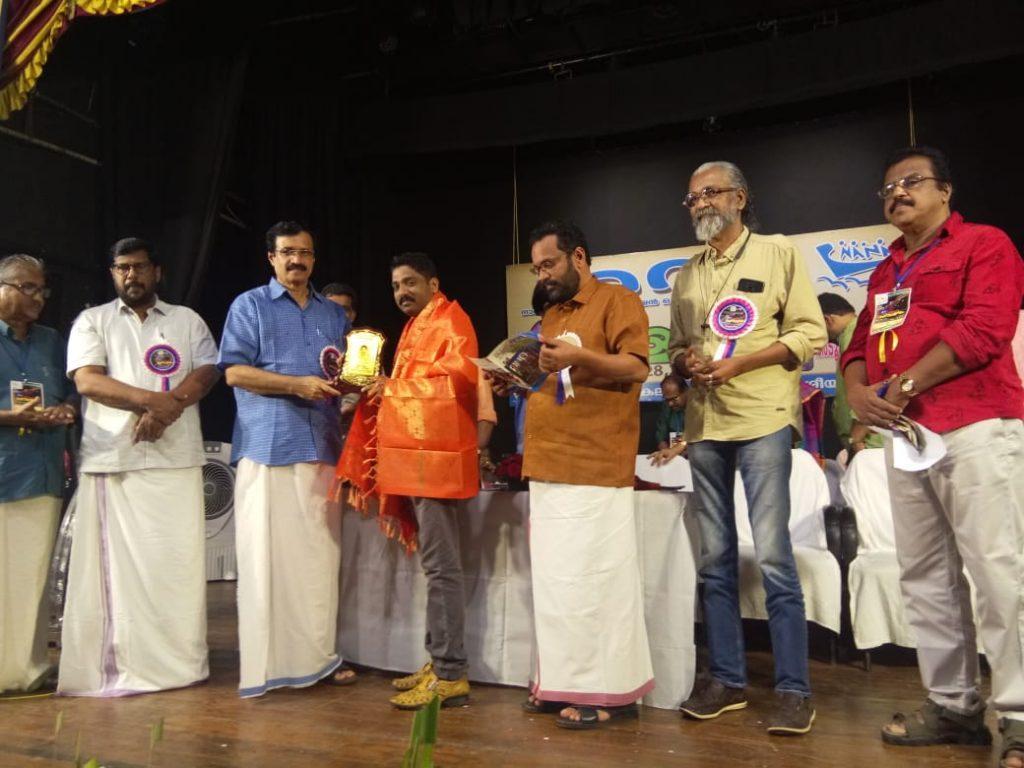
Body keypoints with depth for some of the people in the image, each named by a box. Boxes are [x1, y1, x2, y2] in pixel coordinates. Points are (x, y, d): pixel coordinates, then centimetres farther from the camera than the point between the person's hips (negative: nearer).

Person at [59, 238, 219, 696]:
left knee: (178, 559, 1)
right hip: (112, 458, -1)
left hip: (176, 458, 1)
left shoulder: (187, 320, 17)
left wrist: (167, 407, -13)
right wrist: (153, 400, -14)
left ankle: (180, 659, 9)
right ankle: (118, 663, 7)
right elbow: (87, 381, -2)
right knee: (116, 562, -1)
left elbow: (207, 372, 4)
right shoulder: (92, 321, 13)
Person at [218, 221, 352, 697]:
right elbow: (234, 372, -4)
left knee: (320, 552, 5)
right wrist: (298, 385, -14)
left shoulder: (334, 313, 20)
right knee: (266, 554, -4)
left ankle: (318, 656, 13)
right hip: (268, 446, -4)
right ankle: (266, 663, 3)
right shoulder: (249, 306, 6)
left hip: (322, 446, 4)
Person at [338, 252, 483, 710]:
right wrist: (382, 388, 6)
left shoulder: (449, 321, -5)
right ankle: (438, 662, 20)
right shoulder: (416, 327, 23)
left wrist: (394, 385, -12)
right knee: (433, 563, 12)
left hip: (435, 458, -10)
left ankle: (451, 674, -2)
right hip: (416, 459, 10)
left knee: (441, 566, -8)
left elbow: (460, 377, -19)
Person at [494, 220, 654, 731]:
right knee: (554, 577, 10)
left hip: (594, 470, -8)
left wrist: (580, 357, -26)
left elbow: (637, 366, -13)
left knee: (595, 576, -5)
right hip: (548, 468, 8)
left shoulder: (616, 301, -1)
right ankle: (563, 681, 20)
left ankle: (608, 690, 5)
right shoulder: (551, 315, 23)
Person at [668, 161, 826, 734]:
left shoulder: (778, 252, 4)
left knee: (772, 553, -8)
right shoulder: (687, 276, 18)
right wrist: (686, 362, -3)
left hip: (763, 420, -5)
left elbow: (810, 333, -3)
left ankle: (794, 689, 4)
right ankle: (728, 678, 18)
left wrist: (739, 363, -14)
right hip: (704, 425, 5)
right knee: (716, 557, 8)